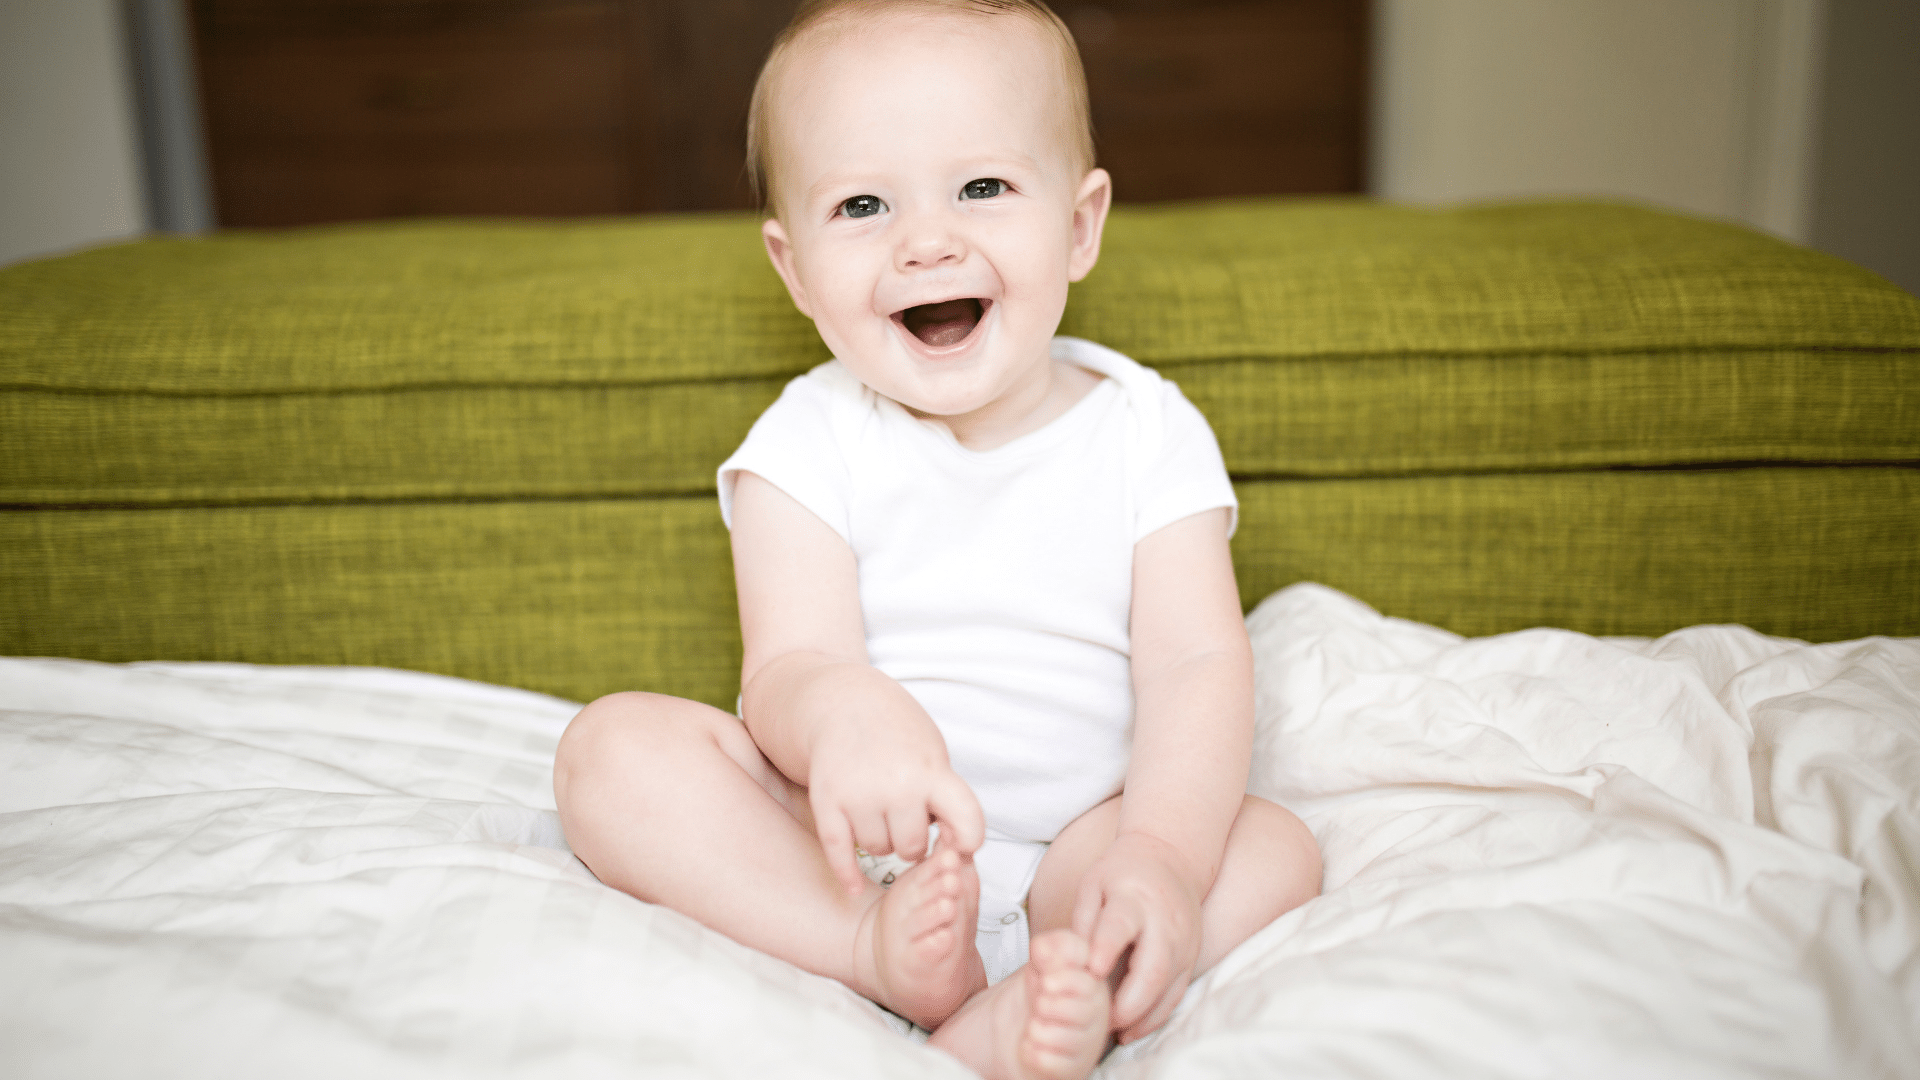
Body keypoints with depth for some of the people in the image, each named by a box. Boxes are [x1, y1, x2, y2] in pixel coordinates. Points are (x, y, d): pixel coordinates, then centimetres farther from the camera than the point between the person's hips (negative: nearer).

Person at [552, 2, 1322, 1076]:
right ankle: (875, 949, -31)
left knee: (1277, 846, -21)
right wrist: (839, 713, -45)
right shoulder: (809, 445, -7)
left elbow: (1195, 664, -12)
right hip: (842, 835, 0)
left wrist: (1164, 853, -31)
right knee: (615, 745, -19)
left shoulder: (1150, 432, -4)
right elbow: (789, 664, -18)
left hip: (1068, 846, 1)